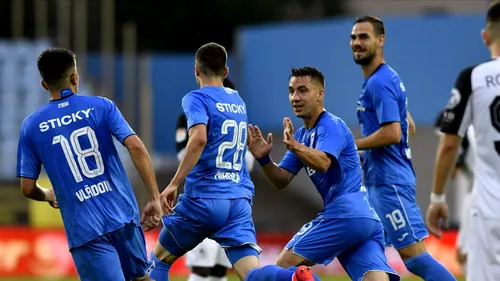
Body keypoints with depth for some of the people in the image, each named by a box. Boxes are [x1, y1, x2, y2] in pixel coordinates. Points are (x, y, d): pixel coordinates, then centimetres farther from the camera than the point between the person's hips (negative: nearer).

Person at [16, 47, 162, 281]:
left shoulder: (31, 126, 4)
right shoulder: (101, 106, 3)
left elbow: (27, 188, 5)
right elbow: (136, 147, -9)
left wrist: (49, 196, 28)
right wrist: (155, 199, -6)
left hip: (84, 227, -1)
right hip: (123, 215, 1)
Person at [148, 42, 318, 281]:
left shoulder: (197, 98, -3)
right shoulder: (238, 101, 18)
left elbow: (199, 138, -22)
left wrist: (174, 183, -21)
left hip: (203, 199, -5)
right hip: (240, 200, 5)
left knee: (159, 260, 18)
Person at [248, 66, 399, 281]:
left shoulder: (332, 126, -4)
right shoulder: (302, 135, 24)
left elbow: (323, 163, -25)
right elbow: (282, 181, 18)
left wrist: (295, 147, -42)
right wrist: (264, 159, 0)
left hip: (345, 213, -9)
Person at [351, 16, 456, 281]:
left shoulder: (379, 83, -15)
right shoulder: (388, 78, 17)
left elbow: (392, 133, -24)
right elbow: (407, 127, 25)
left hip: (389, 182, -11)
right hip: (378, 180, 11)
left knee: (414, 255, -12)